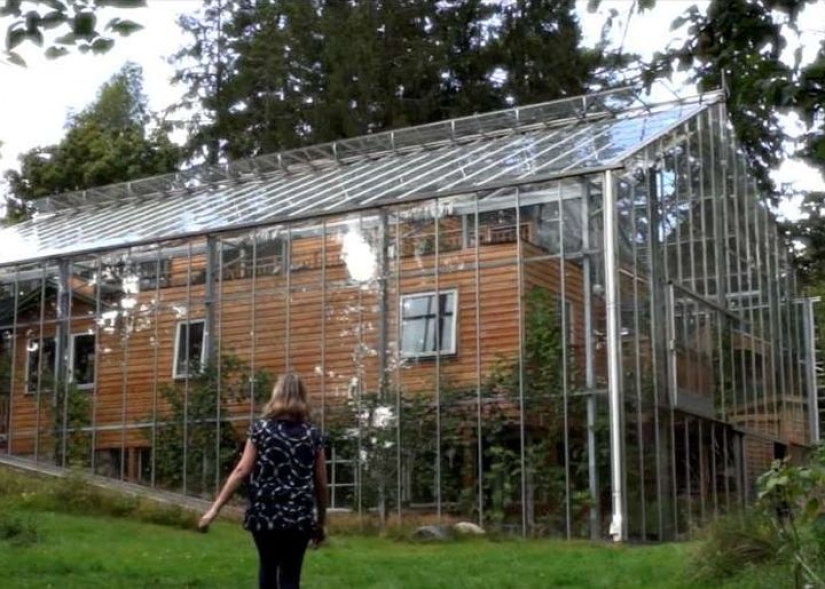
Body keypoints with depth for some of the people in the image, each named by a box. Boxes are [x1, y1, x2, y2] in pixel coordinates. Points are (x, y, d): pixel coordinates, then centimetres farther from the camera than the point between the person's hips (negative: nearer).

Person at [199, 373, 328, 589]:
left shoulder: (261, 428, 1)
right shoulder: (312, 434, 4)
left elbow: (241, 471, -6)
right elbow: (321, 484, 5)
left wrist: (215, 508, -5)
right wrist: (321, 522, 16)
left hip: (264, 513, 0)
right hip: (299, 517, 0)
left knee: (268, 567, 22)